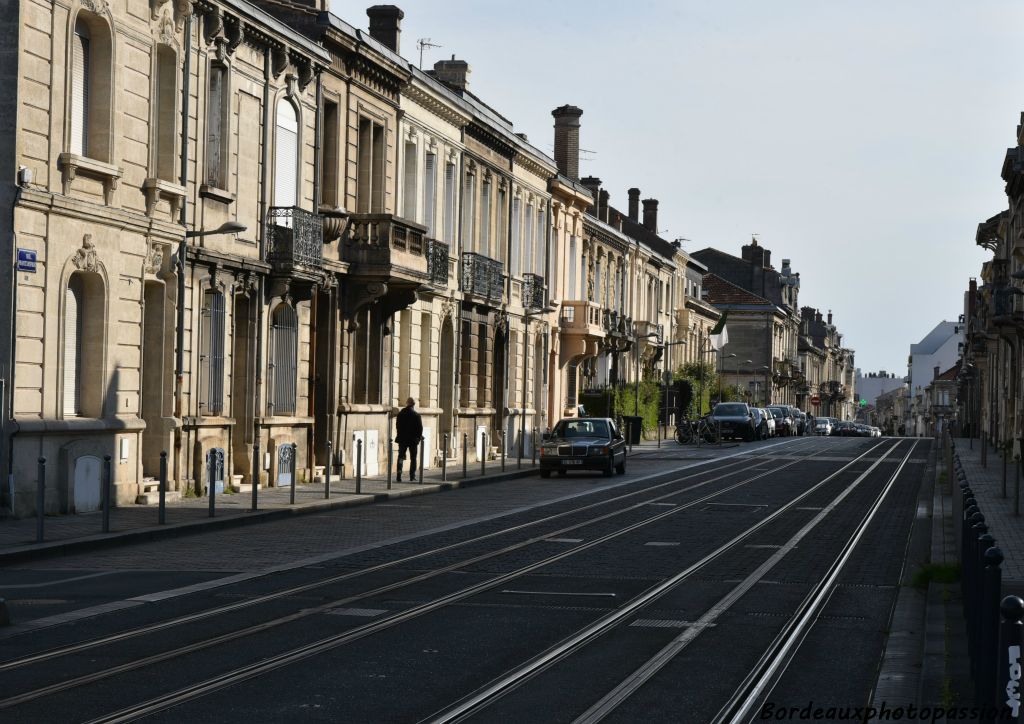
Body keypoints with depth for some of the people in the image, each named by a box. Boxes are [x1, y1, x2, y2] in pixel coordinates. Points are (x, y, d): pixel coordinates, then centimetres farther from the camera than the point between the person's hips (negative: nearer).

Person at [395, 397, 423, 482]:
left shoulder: (400, 414, 0)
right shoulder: (416, 415, -10)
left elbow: (397, 426, 5)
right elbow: (420, 427, -7)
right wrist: (419, 437, 7)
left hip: (402, 440, 2)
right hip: (413, 440, -2)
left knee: (401, 457, 7)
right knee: (413, 458, 9)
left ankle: (399, 476, -5)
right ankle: (412, 476, 8)